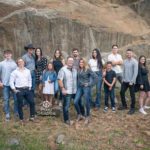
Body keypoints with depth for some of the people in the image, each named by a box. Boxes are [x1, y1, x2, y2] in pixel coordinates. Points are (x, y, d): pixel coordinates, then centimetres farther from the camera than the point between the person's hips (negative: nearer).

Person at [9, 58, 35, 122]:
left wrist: (30, 87, 11)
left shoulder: (28, 71, 11)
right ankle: (21, 118, 16)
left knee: (32, 102, -3)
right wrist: (14, 90, -5)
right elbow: (11, 82, 1)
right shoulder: (14, 72, 0)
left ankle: (32, 116, 11)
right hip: (19, 90, -3)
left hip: (27, 89, 3)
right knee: (20, 105, 2)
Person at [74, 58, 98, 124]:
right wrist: (78, 84, 4)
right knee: (75, 102, -3)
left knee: (87, 103, 1)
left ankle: (87, 117, 19)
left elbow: (96, 77, -11)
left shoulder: (87, 70, -8)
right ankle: (79, 115, 19)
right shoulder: (78, 70, 5)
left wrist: (90, 84, -9)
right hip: (79, 87, 5)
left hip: (86, 87, -4)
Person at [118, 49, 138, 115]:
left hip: (131, 81, -6)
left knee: (132, 95, 3)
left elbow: (135, 72, -15)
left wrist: (132, 81, -17)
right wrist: (123, 78, 8)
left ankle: (132, 108, 15)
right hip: (125, 81, 6)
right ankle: (124, 105, 27)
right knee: (122, 92, 10)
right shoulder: (125, 61, 8)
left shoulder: (134, 62, -11)